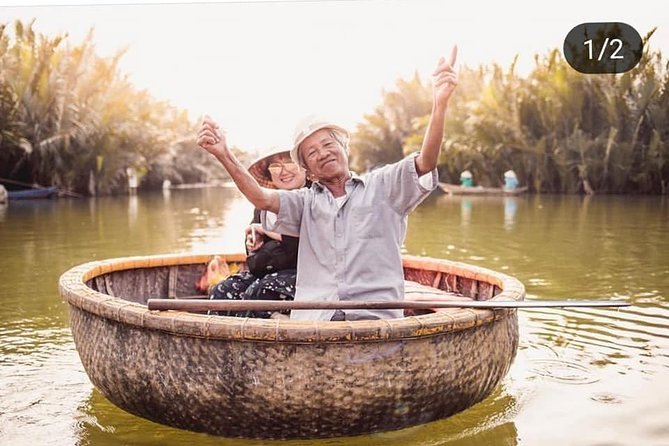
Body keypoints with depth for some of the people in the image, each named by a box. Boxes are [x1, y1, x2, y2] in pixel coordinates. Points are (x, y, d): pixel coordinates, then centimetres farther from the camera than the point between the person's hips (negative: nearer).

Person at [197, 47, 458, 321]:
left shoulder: (381, 186, 13)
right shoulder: (306, 202, 20)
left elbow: (426, 162, -2)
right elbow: (260, 198, 3)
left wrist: (439, 105, -19)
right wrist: (224, 156, -13)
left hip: (375, 317, -1)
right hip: (312, 320, 2)